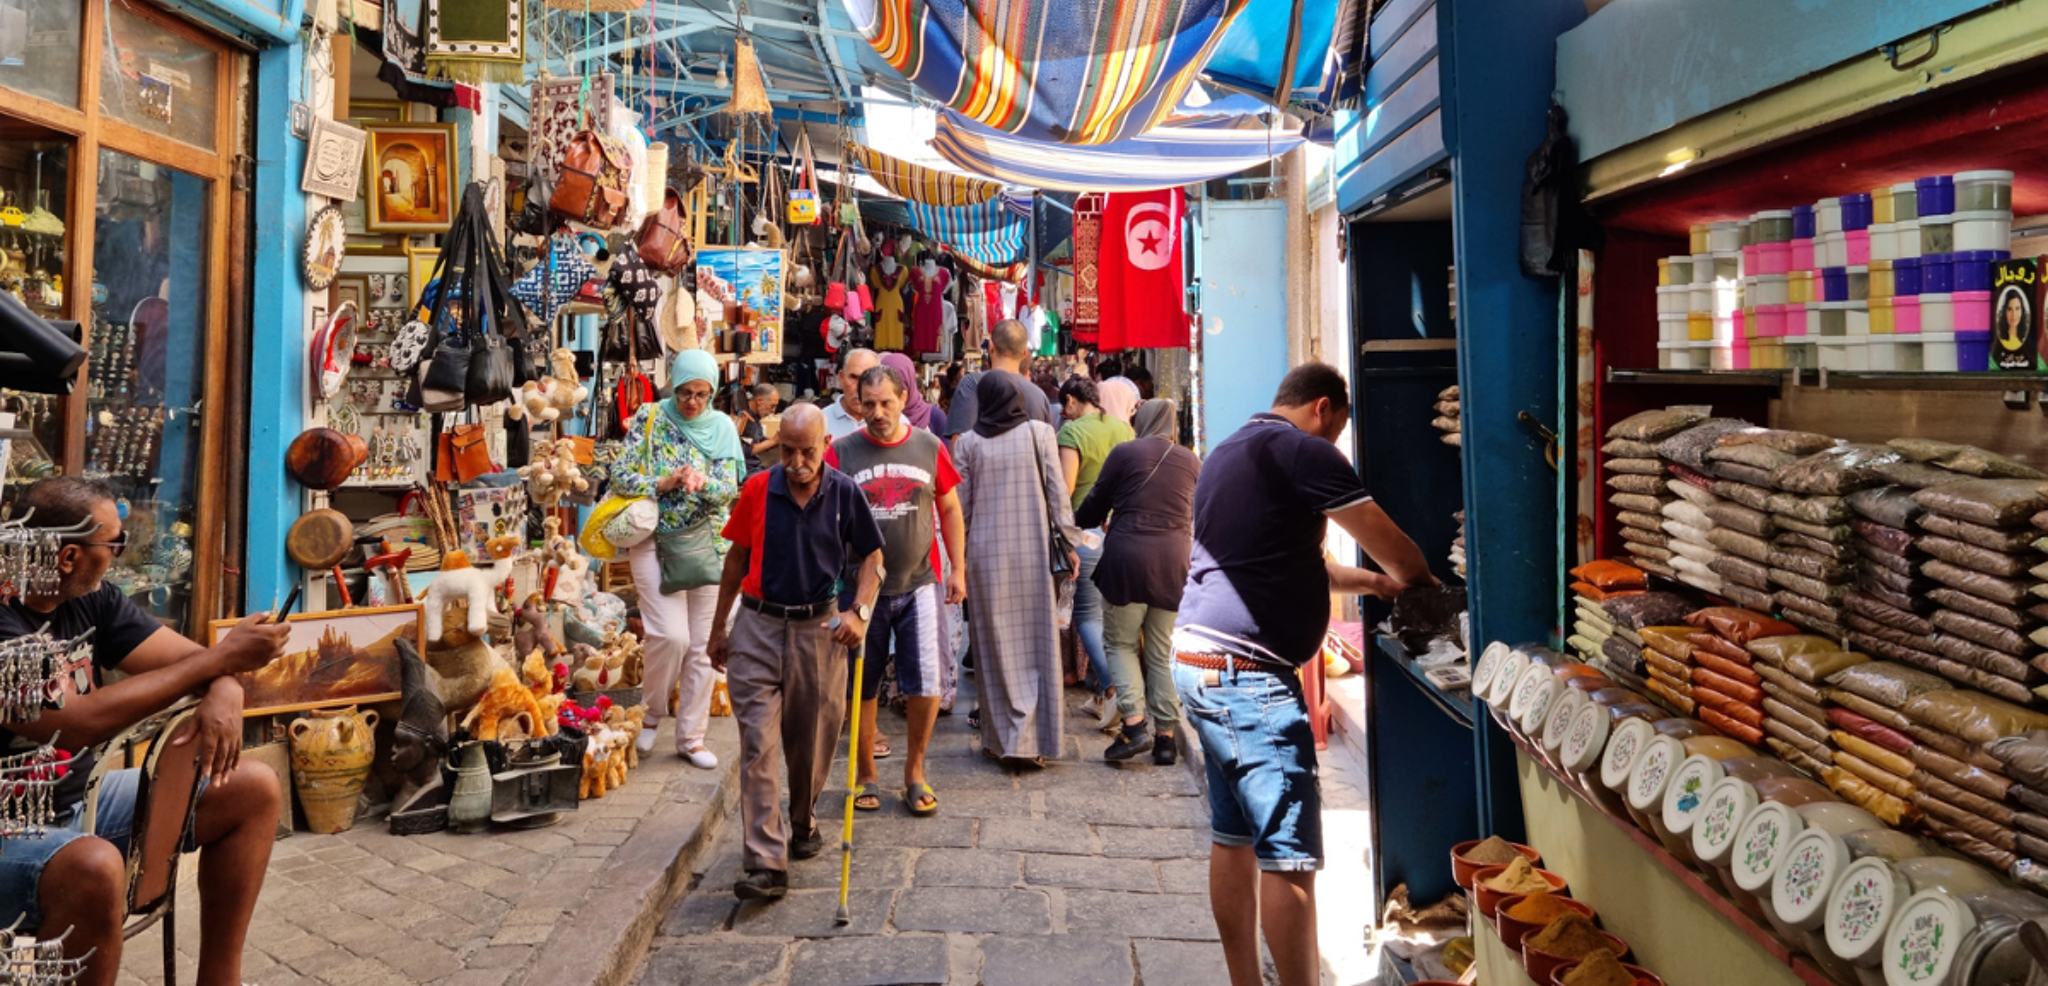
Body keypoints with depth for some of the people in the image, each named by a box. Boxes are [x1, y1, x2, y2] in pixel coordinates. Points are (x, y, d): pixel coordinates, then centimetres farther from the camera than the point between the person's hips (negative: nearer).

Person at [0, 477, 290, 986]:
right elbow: (77, 724, -34)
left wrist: (224, 693, -24)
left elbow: (194, 660, 2)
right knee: (94, 867, -39)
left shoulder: (90, 601, -1)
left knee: (254, 790, 4)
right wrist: (223, 657, -28)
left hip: (76, 803, 9)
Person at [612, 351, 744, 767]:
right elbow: (621, 476, -5)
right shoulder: (649, 419, -2)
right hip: (654, 541, -2)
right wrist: (666, 483, -17)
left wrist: (703, 482, -23)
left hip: (706, 543, 3)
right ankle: (652, 711, 13)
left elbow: (731, 489, -3)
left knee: (703, 644, 5)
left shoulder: (722, 427, 3)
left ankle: (691, 737, 16)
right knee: (671, 635, -14)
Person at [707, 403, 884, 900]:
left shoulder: (845, 493, -3)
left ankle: (804, 823, 39)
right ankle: (766, 864, -7)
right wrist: (719, 626, 12)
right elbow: (737, 558, 9)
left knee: (812, 742, 12)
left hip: (818, 629, 0)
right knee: (757, 744, -7)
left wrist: (860, 612, -11)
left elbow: (872, 557, 5)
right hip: (758, 625, 0)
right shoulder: (757, 490, -2)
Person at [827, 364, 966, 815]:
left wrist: (958, 568, 8)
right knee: (863, 691, 9)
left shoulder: (929, 447, 2)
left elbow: (950, 509, 11)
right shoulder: (842, 452, -2)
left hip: (919, 584, 0)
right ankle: (866, 775, 27)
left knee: (927, 685, -4)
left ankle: (915, 770, 18)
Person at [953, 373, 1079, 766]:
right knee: (1036, 641, 5)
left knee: (995, 644, 8)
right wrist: (1069, 542, 4)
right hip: (1033, 551, -1)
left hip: (986, 552, 1)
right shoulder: (1039, 432, -2)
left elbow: (961, 506, 2)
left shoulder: (968, 443, 1)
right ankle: (1033, 738, 4)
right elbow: (1058, 494, -3)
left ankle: (1000, 737, 11)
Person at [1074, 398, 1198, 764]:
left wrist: (1077, 523, 29)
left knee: (1120, 642, 8)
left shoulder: (1124, 452, 1)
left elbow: (1095, 505, 8)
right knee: (1162, 651, 10)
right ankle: (1165, 735, 8)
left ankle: (1134, 723, -7)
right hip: (1175, 562, 3)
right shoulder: (1192, 462, 12)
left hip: (1128, 557, -3)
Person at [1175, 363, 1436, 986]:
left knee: (1234, 837, 15)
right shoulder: (1302, 452, -9)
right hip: (1246, 673, -10)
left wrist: (1371, 581, 28)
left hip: (1199, 660, 10)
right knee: (1289, 853, -6)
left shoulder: (1229, 452, 20)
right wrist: (1418, 583, 17)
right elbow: (1391, 547, -4)